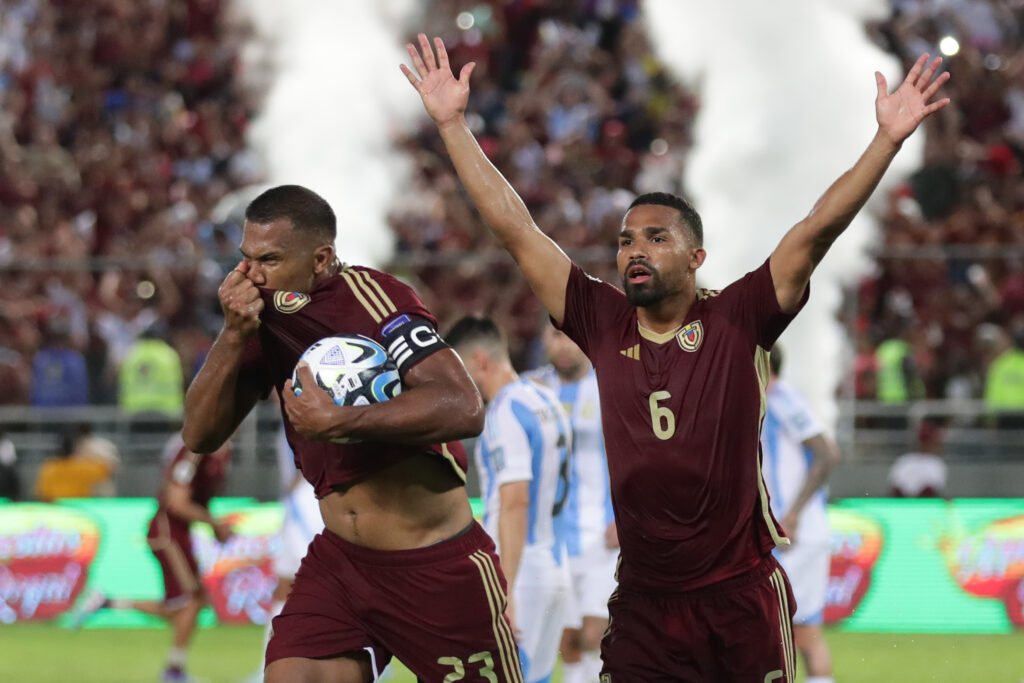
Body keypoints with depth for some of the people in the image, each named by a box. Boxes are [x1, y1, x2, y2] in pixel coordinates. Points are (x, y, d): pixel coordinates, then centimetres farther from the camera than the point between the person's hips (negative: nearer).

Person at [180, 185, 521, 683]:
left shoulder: (368, 295, -17)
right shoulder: (267, 316, 3)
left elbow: (463, 408, -29)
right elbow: (200, 435, 1)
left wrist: (338, 421, -31)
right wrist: (234, 334, -13)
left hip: (437, 566, -5)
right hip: (338, 561, 6)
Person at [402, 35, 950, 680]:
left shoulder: (738, 320, -4)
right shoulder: (603, 324, 3)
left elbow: (819, 229, -11)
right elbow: (514, 227, 4)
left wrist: (889, 138, -18)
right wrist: (453, 124, 2)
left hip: (742, 594, -2)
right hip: (645, 600, 2)